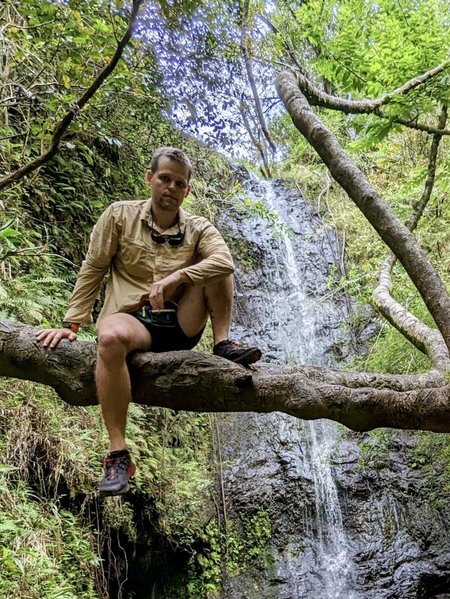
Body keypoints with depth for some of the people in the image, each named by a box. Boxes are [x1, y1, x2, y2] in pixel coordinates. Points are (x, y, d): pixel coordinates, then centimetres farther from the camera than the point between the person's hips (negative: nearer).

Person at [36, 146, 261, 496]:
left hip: (182, 325, 2)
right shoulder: (120, 215, 3)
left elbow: (225, 261, -17)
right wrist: (72, 324, -4)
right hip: (133, 320, -2)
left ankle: (223, 344, -14)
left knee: (214, 267, -13)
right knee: (110, 338, -38)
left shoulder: (199, 228, 5)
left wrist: (176, 277, -27)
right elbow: (93, 270, 3)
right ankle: (118, 454, -32)